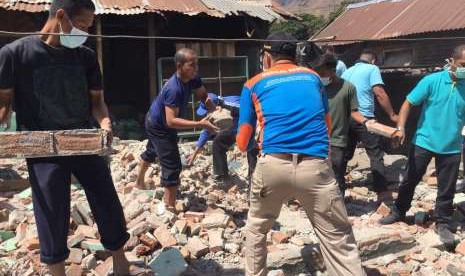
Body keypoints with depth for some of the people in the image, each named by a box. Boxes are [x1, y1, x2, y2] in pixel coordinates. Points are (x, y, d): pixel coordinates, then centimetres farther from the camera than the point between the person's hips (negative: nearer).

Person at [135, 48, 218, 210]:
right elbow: (171, 121, -44)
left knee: (151, 153, 31)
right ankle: (169, 207, -8)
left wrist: (215, 109, -28)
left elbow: (203, 96, -6)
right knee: (173, 166, -13)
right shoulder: (174, 89, -39)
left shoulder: (193, 79, -15)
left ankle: (139, 182, 56)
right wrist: (199, 124, -50)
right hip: (159, 127, -10)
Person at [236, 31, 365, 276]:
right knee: (339, 241, 4)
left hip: (273, 165, 0)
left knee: (256, 228, 25)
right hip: (315, 166, 1)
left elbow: (243, 144, 17)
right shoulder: (313, 77, 20)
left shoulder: (255, 84, 14)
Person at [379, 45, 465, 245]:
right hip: (423, 142, -2)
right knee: (410, 180, 11)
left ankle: (442, 223, 27)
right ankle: (398, 212, 30)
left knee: (447, 188, 10)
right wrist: (401, 127, -21)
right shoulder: (432, 81, -9)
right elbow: (409, 103, -9)